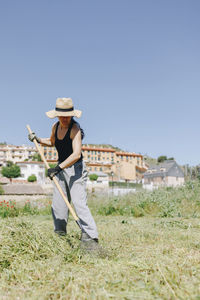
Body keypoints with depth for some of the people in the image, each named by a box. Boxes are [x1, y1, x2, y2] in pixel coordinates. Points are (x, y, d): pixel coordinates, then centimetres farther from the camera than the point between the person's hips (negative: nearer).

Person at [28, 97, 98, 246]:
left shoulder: (75, 129, -19)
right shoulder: (56, 126, 4)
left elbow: (76, 154, -31)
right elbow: (52, 142, 26)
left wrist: (58, 168, -36)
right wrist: (38, 139, 9)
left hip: (75, 169, -7)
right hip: (61, 169, 8)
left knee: (79, 203, -16)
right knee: (58, 204, 11)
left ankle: (91, 235, -14)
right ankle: (60, 233, 25)